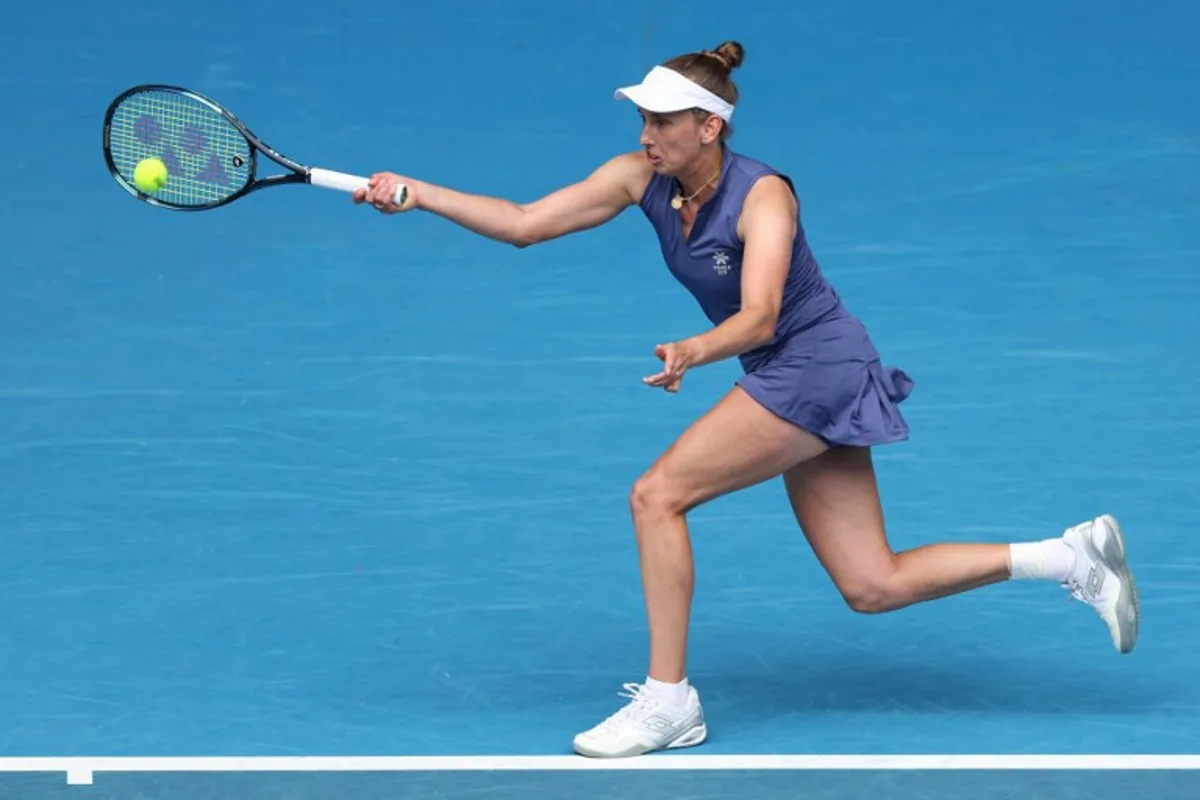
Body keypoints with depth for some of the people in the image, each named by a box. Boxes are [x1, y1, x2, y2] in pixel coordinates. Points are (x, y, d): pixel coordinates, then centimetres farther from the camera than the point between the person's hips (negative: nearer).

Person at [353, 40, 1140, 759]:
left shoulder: (763, 195, -20)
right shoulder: (642, 177, -2)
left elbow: (759, 317, -32)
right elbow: (523, 224, -4)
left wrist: (693, 353, -51)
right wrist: (415, 194, -13)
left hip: (816, 368, -8)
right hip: (791, 378, 8)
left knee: (657, 494, -16)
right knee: (873, 587, 6)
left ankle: (668, 700, -8)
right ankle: (1075, 555, 15)